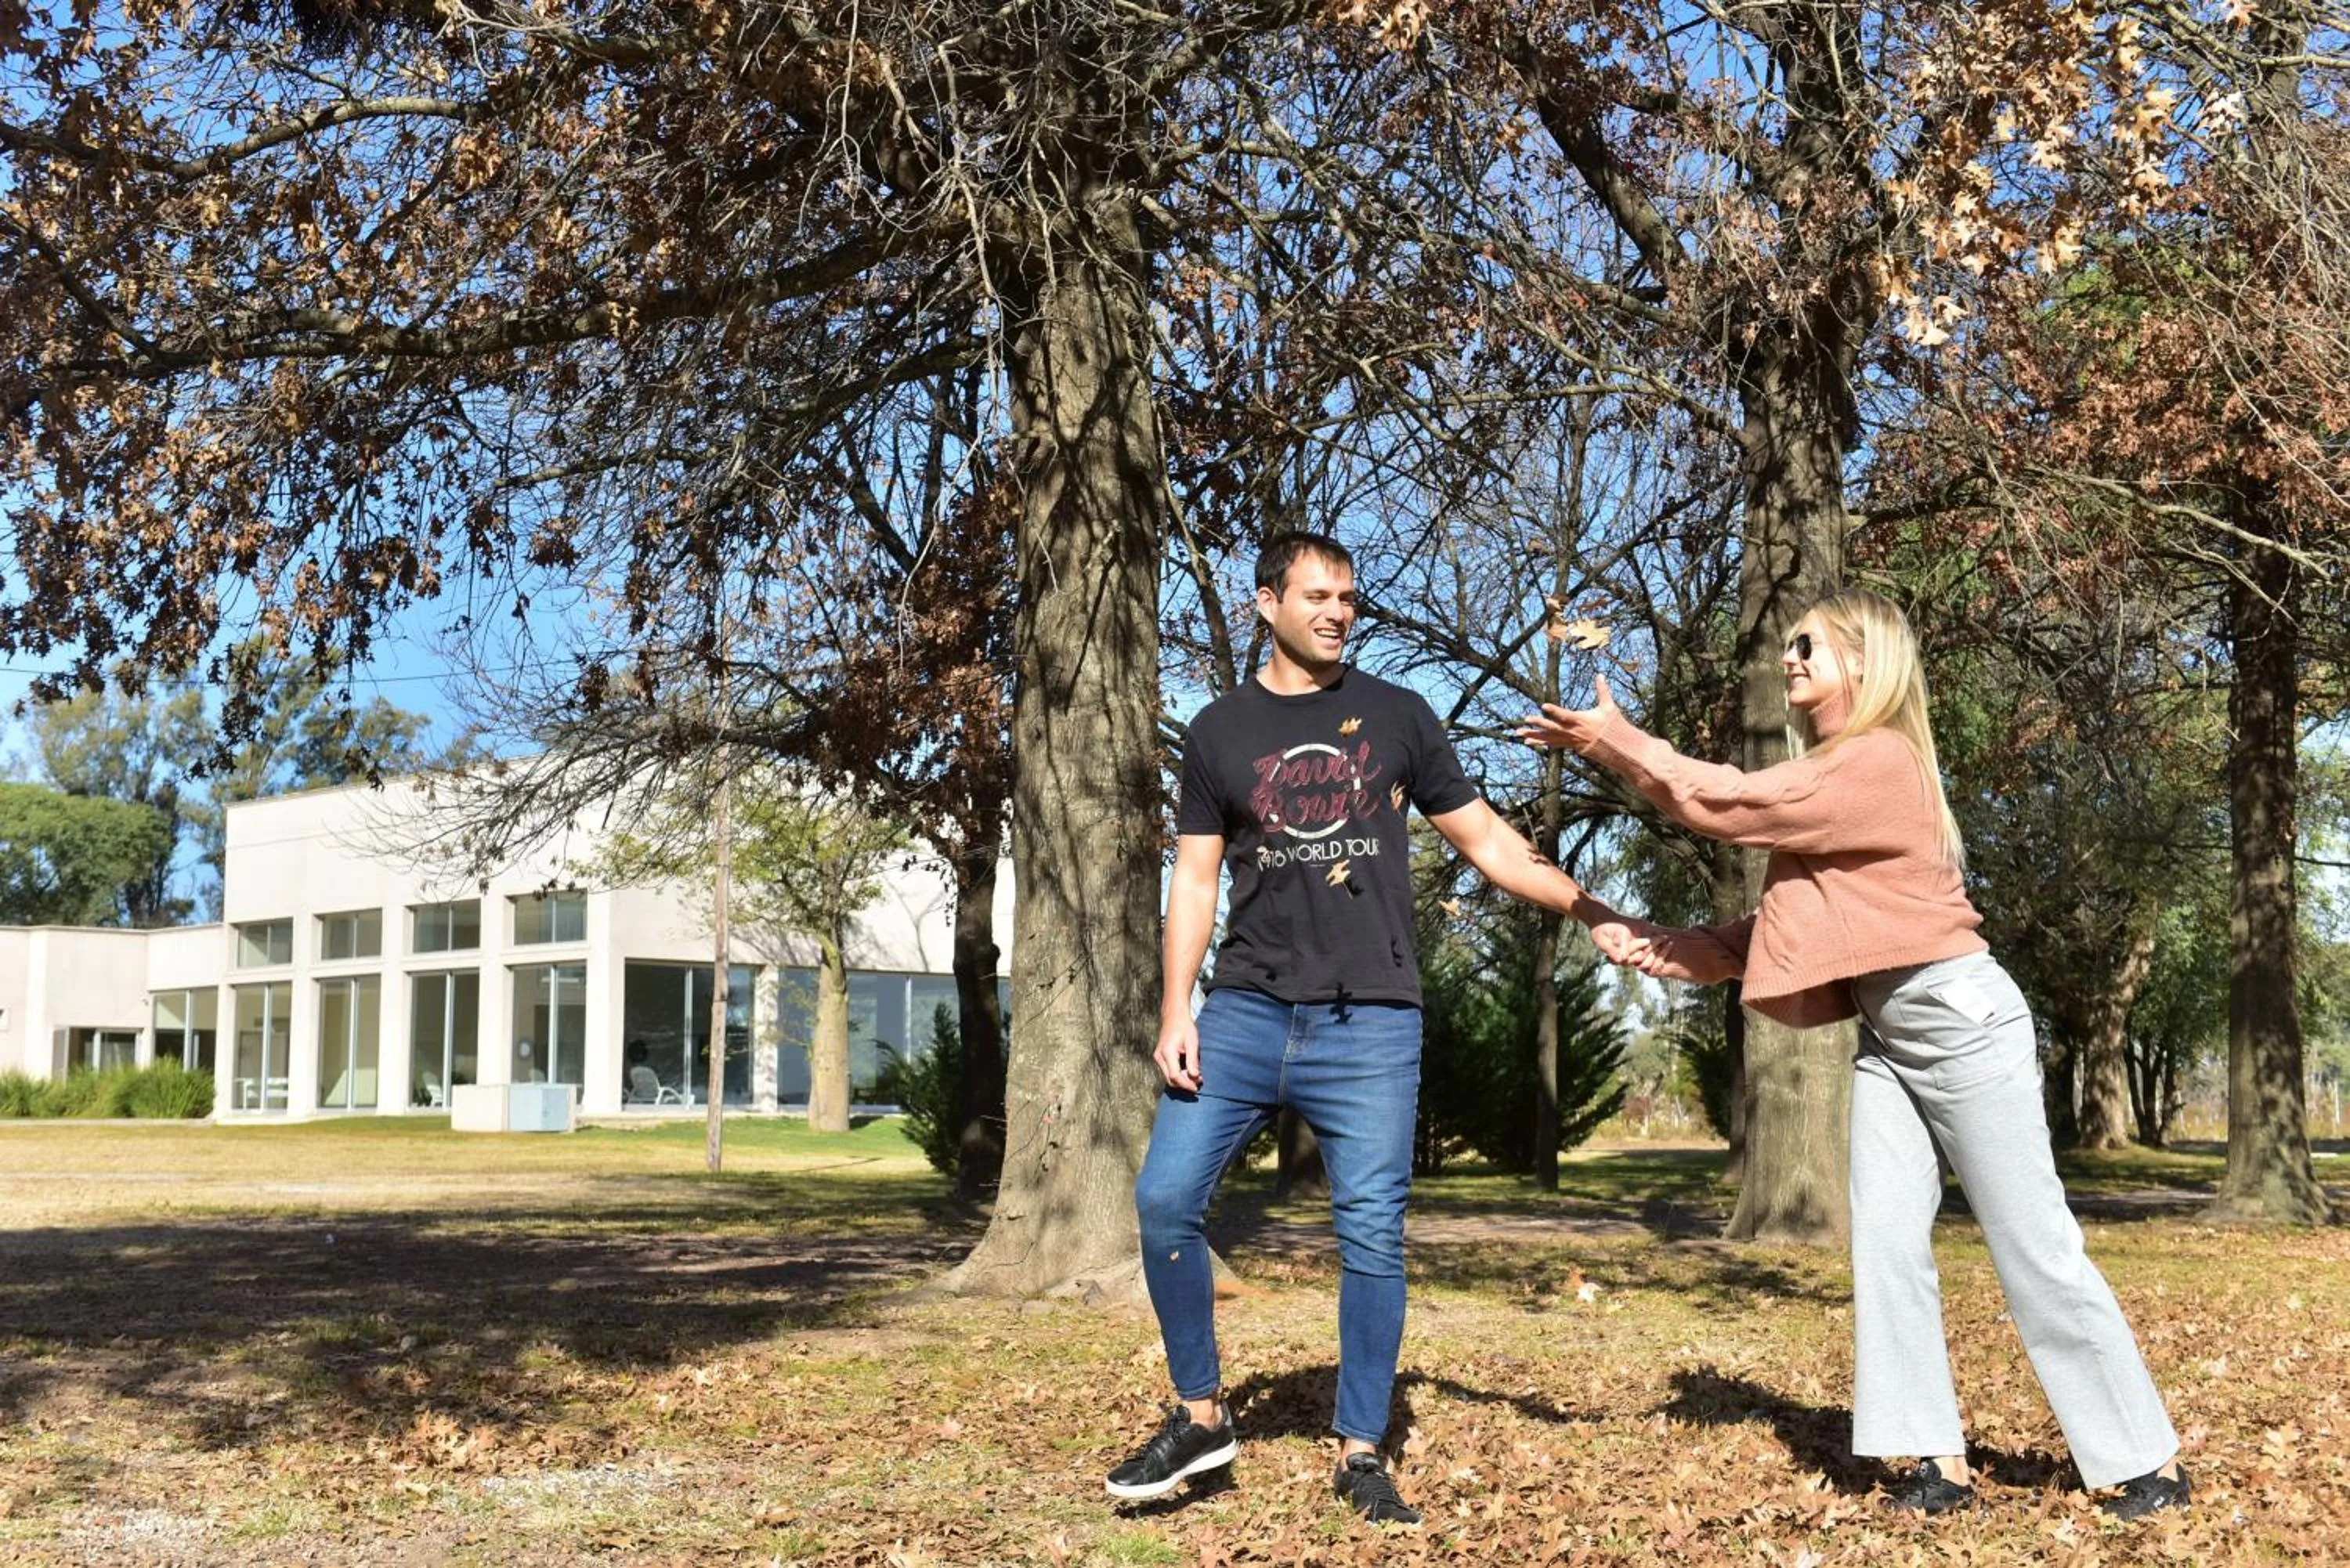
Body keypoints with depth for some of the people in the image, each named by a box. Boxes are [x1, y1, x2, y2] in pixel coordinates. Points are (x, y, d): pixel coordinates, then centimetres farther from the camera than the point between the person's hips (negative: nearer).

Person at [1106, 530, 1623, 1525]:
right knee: (1165, 1199, -8)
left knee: (1371, 1233, -3)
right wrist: (1175, 1013, -2)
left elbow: (1484, 842, 12)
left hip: (1370, 1021, -1)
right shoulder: (1219, 731, 10)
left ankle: (1360, 1452, 10)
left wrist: (1595, 915, 4)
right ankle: (1201, 1416, 10)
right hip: (1246, 1009, 1)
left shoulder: (1396, 716, 9)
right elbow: (1195, 881, 9)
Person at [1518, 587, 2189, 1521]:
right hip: (1886, 1032, 9)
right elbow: (1793, 919, 11)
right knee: (1886, 1244, 0)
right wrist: (1677, 952, 2)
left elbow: (1729, 805, -21)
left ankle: (2147, 1463, 8)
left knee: (2036, 1249, -3)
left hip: (1960, 1017, -9)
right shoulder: (1827, 775, 12)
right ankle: (1938, 1462, 5)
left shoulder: (1878, 760, -17)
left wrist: (1617, 743, -14)